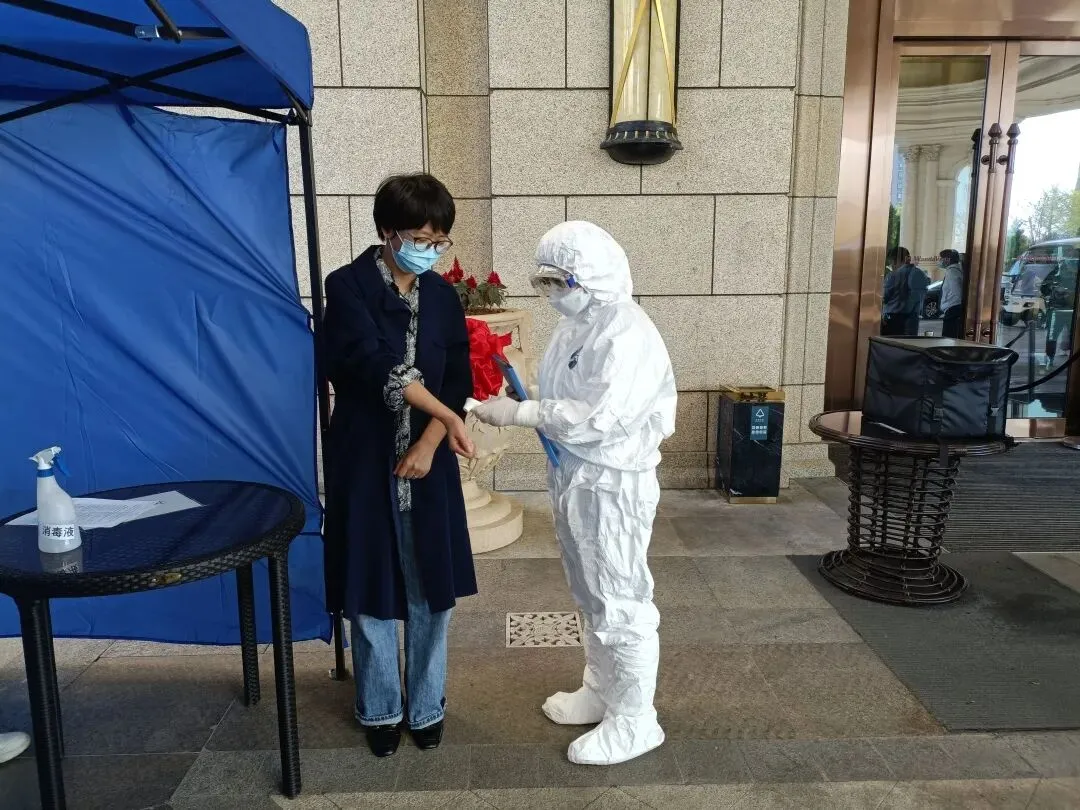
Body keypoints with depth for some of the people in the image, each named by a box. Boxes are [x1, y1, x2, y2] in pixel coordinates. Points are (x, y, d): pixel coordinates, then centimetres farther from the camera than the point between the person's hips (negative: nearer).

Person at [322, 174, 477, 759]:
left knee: (430, 590, 9)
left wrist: (430, 443, -11)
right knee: (373, 590, 8)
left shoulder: (443, 297, 6)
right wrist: (446, 416, -26)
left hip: (428, 460, 3)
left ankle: (426, 706, 28)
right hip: (366, 462, -3)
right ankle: (379, 710, 28)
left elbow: (459, 382, 3)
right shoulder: (348, 286, -7)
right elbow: (375, 366, -20)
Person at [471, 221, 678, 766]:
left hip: (613, 486, -9)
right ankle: (601, 690, 40)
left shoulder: (628, 333, -21)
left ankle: (634, 721, 20)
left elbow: (597, 417, -28)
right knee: (591, 597, 21)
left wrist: (518, 413, -25)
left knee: (621, 604, 3)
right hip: (574, 479, 9)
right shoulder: (574, 326, 8)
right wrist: (520, 408, -1)